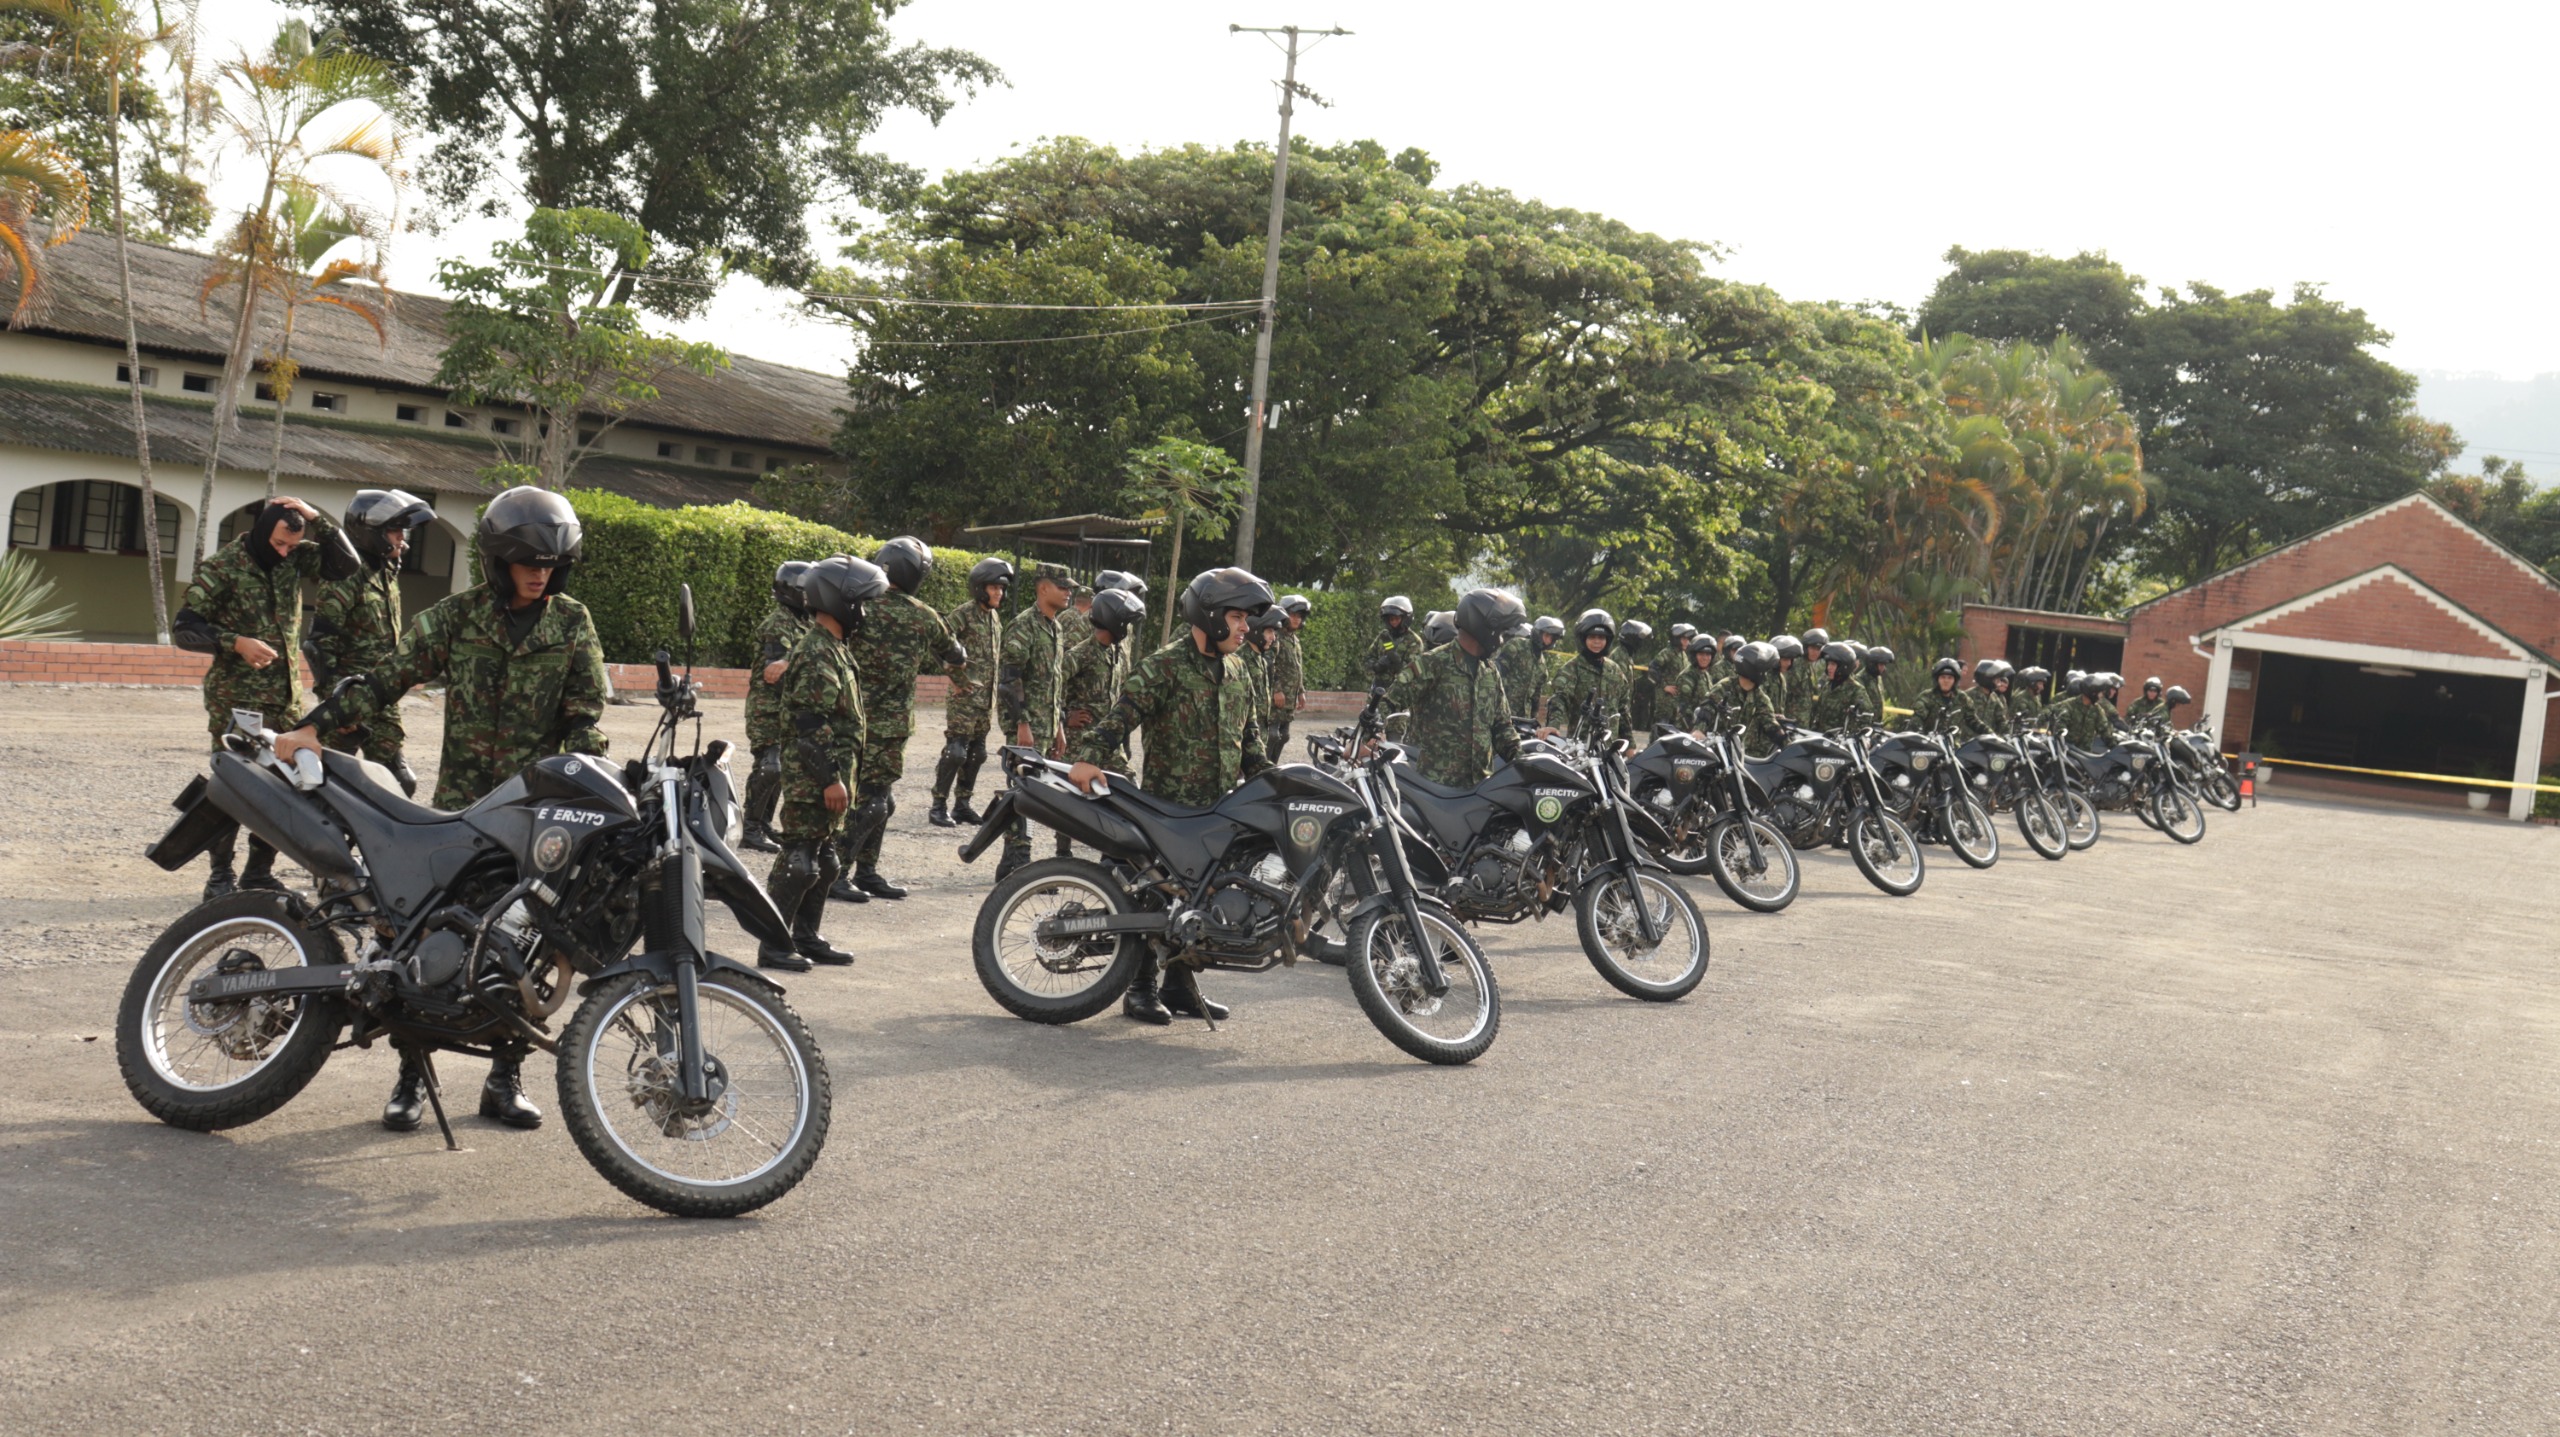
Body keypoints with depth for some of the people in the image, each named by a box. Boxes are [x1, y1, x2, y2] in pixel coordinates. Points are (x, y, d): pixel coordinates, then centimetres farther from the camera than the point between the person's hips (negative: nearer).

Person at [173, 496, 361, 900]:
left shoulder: (294, 559, 7)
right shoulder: (221, 566, -7)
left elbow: (348, 565, 0)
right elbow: (184, 627, -7)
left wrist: (318, 521, -8)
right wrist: (237, 643, -21)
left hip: (286, 699, 5)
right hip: (235, 699, -5)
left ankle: (259, 873, 19)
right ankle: (219, 877, 10)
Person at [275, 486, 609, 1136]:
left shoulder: (572, 624, 5)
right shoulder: (455, 615, 3)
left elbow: (587, 714, 2)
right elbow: (388, 679, 1)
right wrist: (312, 727, -7)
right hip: (460, 800, -1)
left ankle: (506, 1075, 14)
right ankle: (412, 1074, 7)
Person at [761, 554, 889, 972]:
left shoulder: (837, 648, 16)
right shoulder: (816, 655, -17)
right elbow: (811, 725, -22)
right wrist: (830, 779, -23)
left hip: (836, 776, 10)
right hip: (812, 779, -10)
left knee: (826, 860, 15)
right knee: (799, 860, -6)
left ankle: (807, 937, 24)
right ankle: (773, 945, -1)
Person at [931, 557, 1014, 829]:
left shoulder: (996, 618, 14)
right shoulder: (964, 613, -11)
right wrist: (955, 676, -14)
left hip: (987, 699, 8)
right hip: (965, 697, -8)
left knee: (976, 753, 11)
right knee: (955, 751, -9)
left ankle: (962, 804, 19)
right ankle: (938, 807, -3)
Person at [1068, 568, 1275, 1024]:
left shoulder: (1234, 670, 15)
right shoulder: (1164, 667, -11)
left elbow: (1249, 736, 22)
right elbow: (1123, 713, -24)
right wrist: (1090, 756, -38)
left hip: (1219, 807, 7)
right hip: (1169, 805, -7)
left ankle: (1181, 985, 24)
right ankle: (1140, 988, 8)